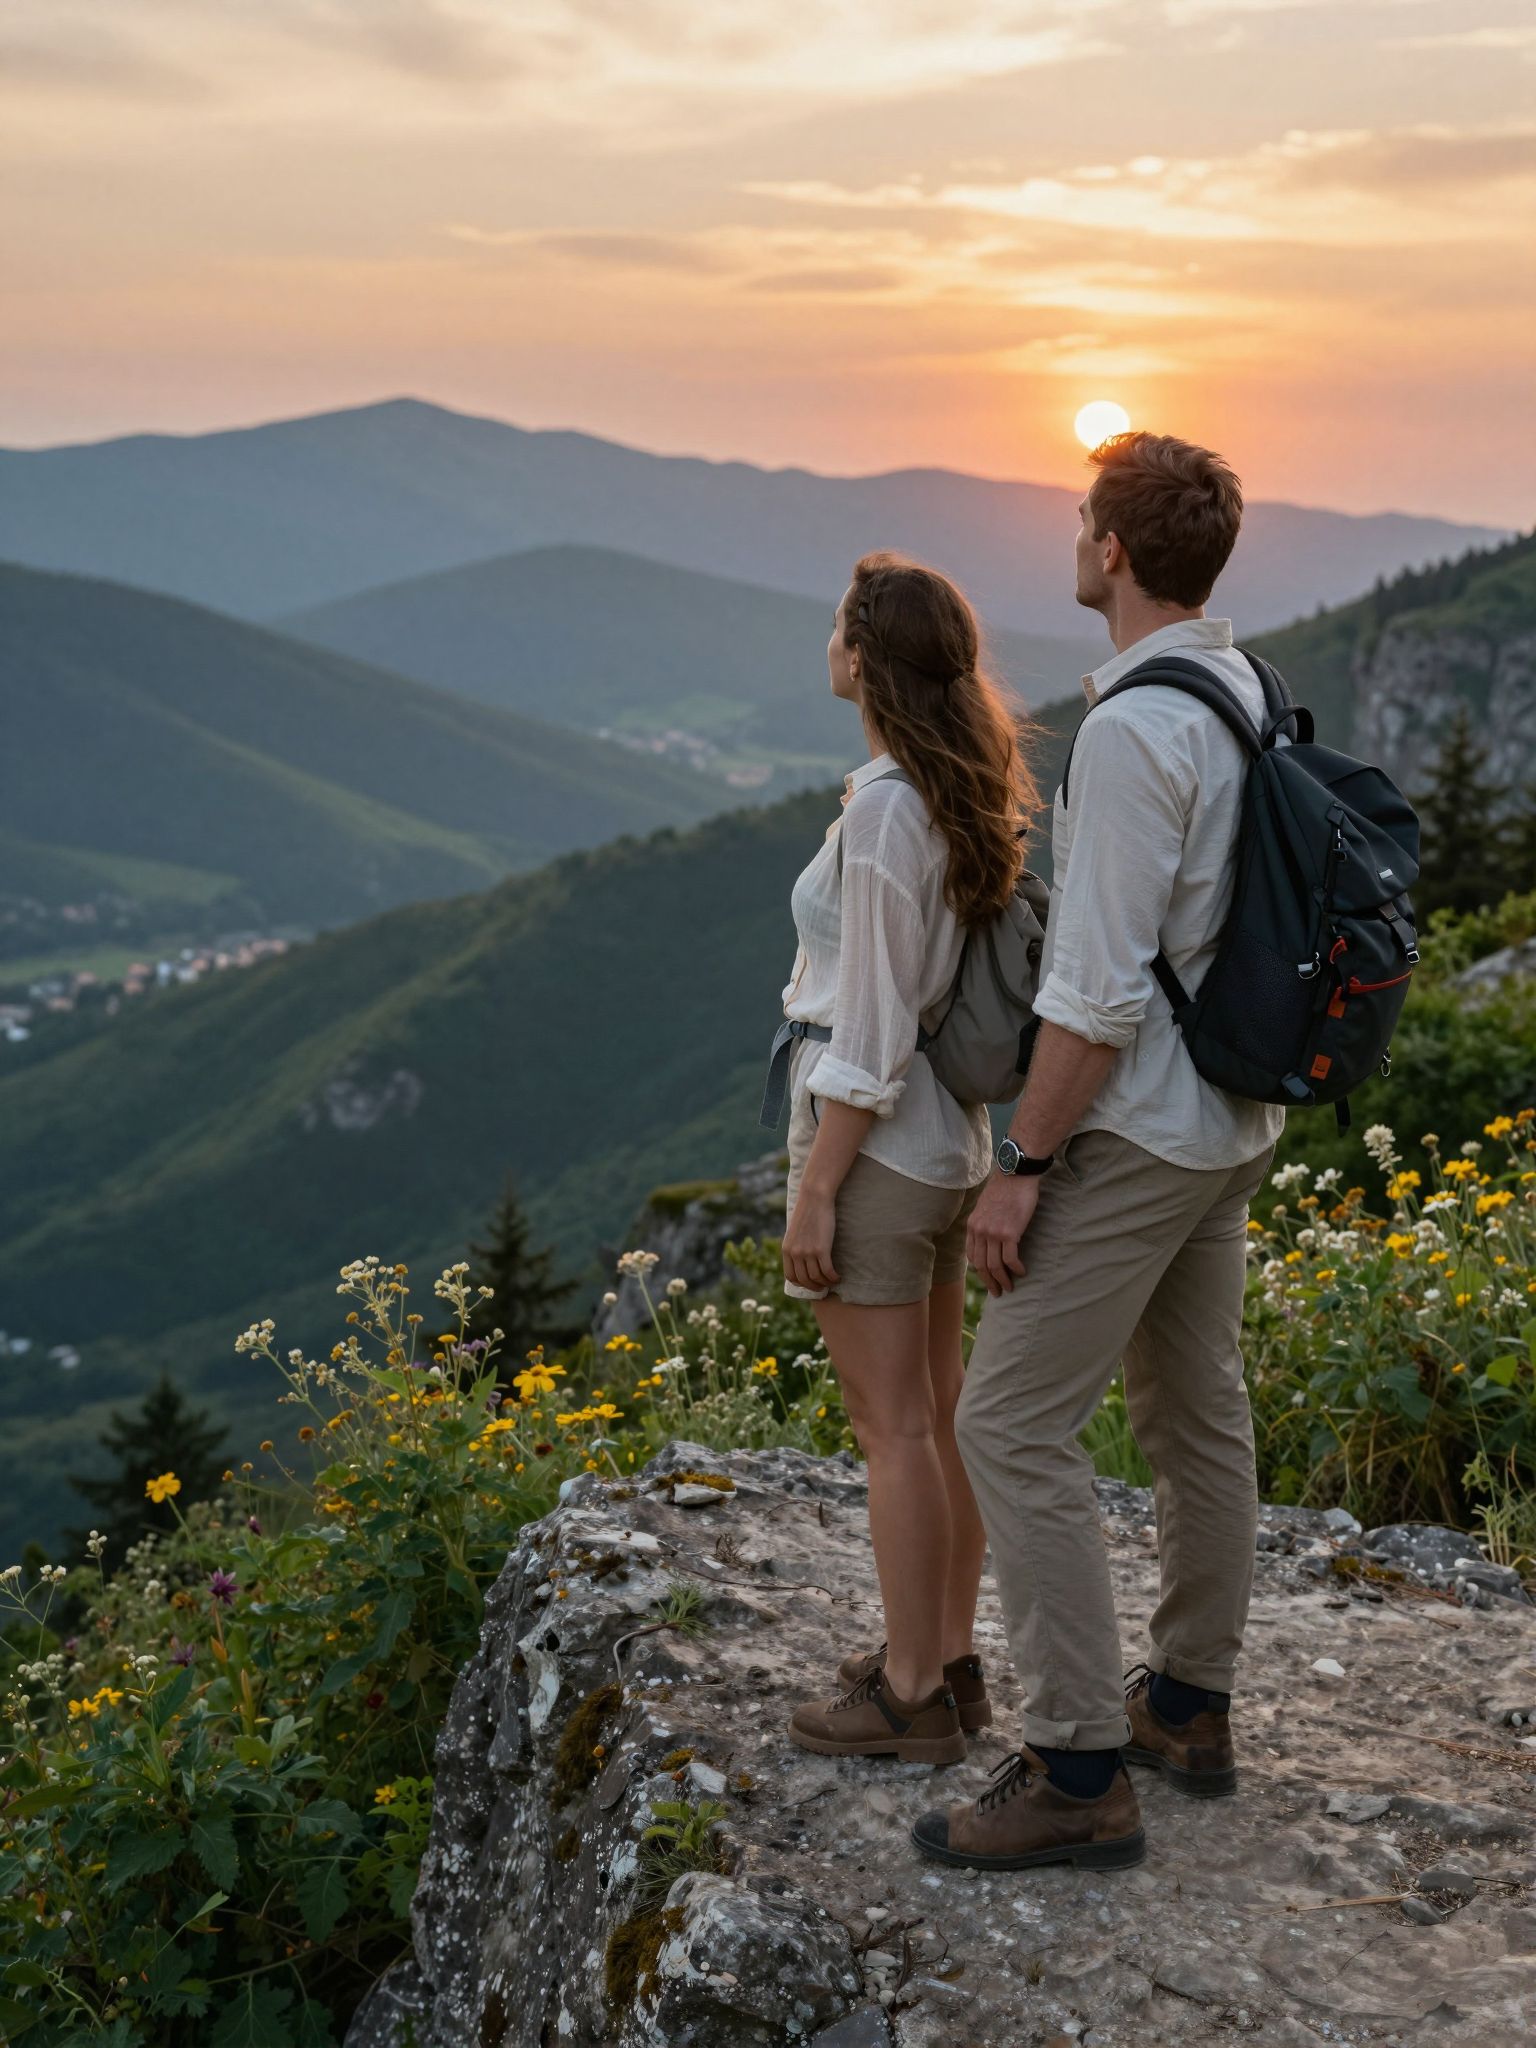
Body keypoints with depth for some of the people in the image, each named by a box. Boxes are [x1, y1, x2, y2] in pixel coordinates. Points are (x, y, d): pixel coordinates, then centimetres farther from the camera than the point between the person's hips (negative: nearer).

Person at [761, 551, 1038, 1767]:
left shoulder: (884, 809, -21)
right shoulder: (975, 793, 5)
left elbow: (870, 1031, -21)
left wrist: (815, 1192, -15)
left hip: (876, 1142, -9)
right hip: (954, 1137, 9)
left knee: (893, 1427, 2)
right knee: (940, 1409, 16)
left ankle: (913, 1696, 14)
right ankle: (951, 1658, 28)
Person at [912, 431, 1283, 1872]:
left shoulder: (1134, 728, -22)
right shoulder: (1250, 699, 8)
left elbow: (1101, 989, -25)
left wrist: (1020, 1166, -18)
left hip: (1133, 1130, -10)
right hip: (1231, 1119, 10)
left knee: (1014, 1427, -5)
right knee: (1198, 1414, 17)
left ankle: (1079, 1772, 0)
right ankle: (1189, 1706, 32)